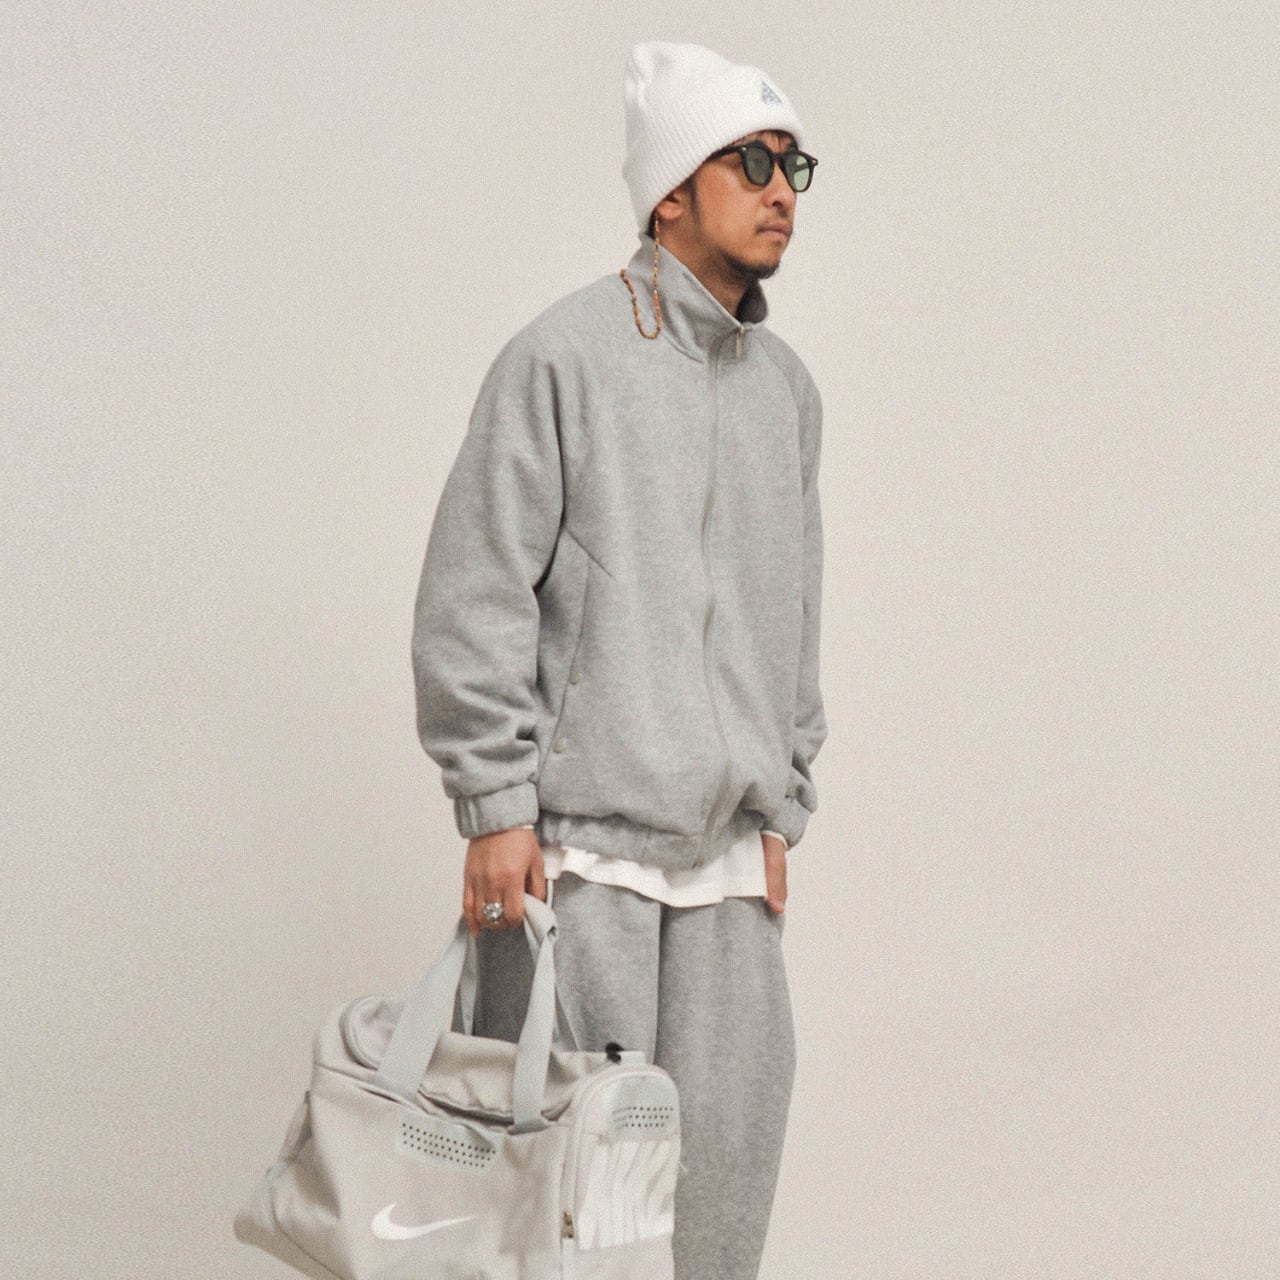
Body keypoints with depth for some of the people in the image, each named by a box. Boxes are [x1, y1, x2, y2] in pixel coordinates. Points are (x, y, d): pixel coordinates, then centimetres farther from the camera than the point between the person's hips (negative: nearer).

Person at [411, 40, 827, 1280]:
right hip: (575, 842, -6)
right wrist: (495, 810, -12)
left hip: (722, 850, 6)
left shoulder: (787, 387, 14)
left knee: (728, 1139, 5)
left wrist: (779, 811, 16)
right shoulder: (564, 355, -6)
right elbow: (472, 595, -8)